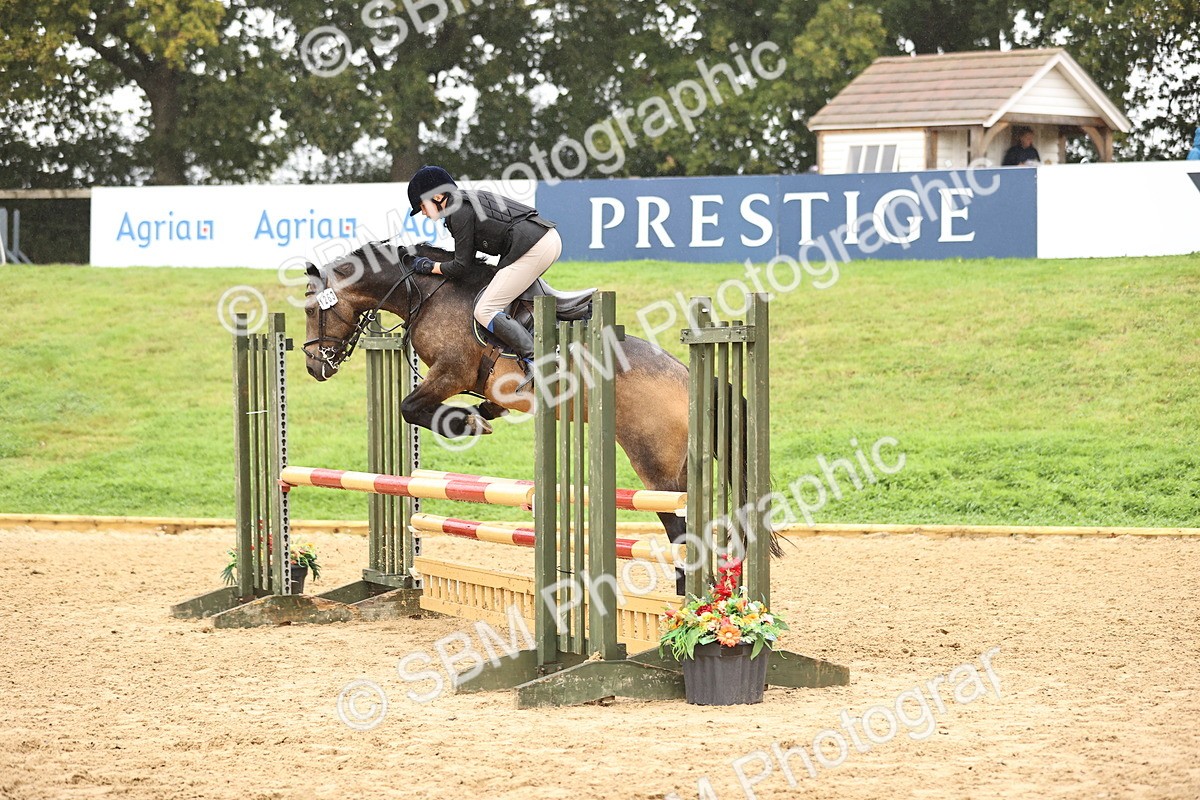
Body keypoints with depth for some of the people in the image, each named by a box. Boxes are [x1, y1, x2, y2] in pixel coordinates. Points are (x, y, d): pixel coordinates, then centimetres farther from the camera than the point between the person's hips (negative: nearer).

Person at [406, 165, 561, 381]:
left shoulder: (459, 212, -7)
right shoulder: (469, 199, 21)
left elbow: (462, 266, -4)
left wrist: (430, 267, 9)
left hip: (533, 249, -10)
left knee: (485, 311, -7)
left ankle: (534, 360, -17)